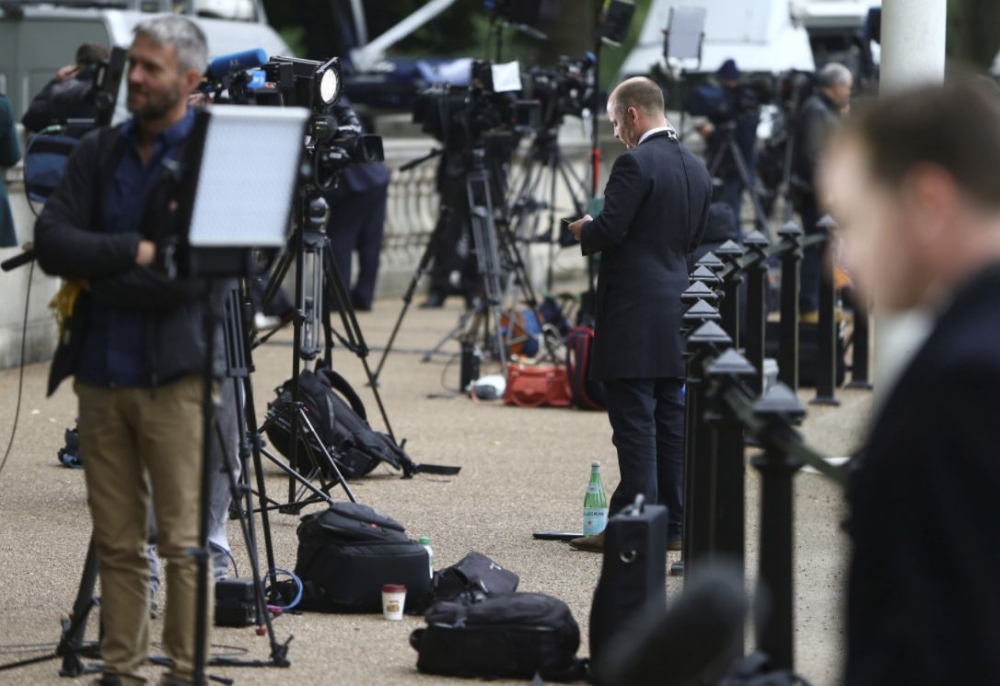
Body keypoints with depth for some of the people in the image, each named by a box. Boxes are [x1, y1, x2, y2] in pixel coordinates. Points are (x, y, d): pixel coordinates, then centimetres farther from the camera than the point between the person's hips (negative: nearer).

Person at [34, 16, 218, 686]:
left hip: (175, 375, -5)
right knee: (117, 542, 8)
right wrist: (135, 253, -13)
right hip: (101, 373, 5)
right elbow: (52, 243, -1)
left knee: (184, 543, -3)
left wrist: (98, 274, -7)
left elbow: (192, 273, -14)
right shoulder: (97, 152, 11)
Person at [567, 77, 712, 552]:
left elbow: (610, 229, -18)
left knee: (634, 421, -7)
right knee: (671, 419, 10)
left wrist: (583, 231, 2)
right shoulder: (696, 168, 12)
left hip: (634, 309, -8)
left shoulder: (636, 163, -14)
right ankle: (673, 525, 13)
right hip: (677, 307, 8)